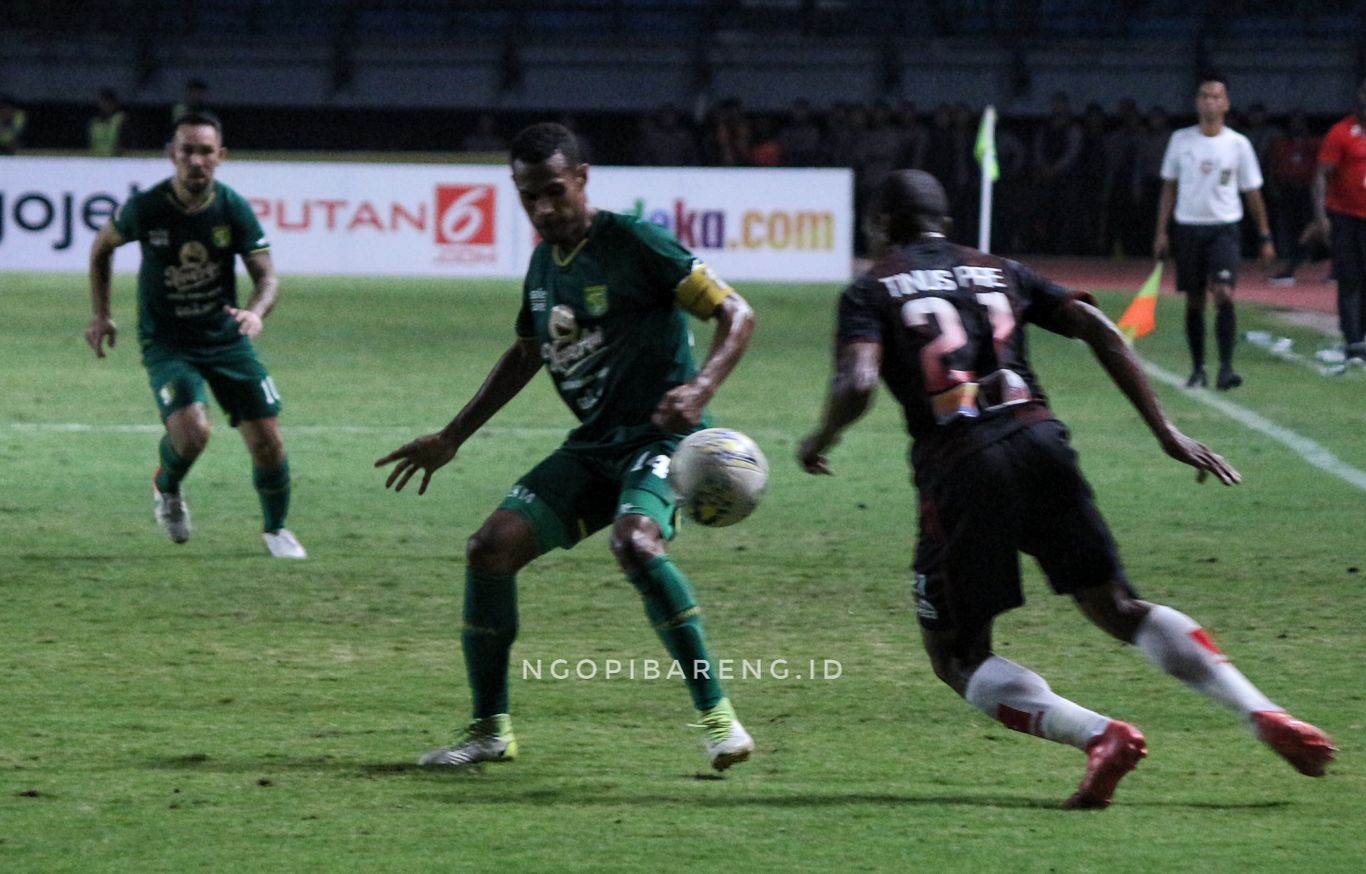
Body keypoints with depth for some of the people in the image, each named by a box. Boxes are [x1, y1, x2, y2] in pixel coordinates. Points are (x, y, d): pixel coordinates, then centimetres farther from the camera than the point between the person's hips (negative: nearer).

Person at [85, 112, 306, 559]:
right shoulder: (144, 209, -14)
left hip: (226, 337, 2)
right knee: (192, 431, -26)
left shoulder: (234, 209, -12)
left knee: (267, 441, -2)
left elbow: (267, 276, -10)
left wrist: (255, 311, -33)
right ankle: (166, 487, 10)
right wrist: (101, 315, 6)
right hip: (166, 345, -2)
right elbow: (102, 247, 7)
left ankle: (276, 529, 26)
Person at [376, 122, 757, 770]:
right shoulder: (544, 262, 11)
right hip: (593, 445, 8)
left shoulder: (632, 244, -12)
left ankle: (717, 715, -27)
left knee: (634, 541, -35)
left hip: (660, 438, -8)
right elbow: (526, 354, 28)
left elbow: (735, 315, -13)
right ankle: (490, 730, 9)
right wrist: (451, 438, 29)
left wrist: (701, 387, -31)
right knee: (489, 550, -5)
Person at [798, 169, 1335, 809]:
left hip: (957, 468, -4)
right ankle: (1263, 715, -5)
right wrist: (1165, 431, 13)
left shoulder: (871, 291, 9)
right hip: (1039, 442, 4)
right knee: (1118, 609, 14)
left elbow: (857, 384, -9)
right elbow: (1099, 330, 12)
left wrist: (820, 440, 11)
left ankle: (1099, 734, -18)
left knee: (957, 659, 7)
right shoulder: (999, 272, 22)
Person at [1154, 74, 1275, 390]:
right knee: (1194, 302, 5)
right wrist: (1161, 231, 6)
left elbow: (1253, 193, 7)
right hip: (1188, 227, 2)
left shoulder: (1238, 144, 1)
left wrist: (1265, 237, 7)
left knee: (1224, 295, -17)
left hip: (1224, 228, -2)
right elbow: (1169, 187, 11)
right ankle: (1197, 369, 15)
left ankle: (1226, 367, -18)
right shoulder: (1180, 140, 5)